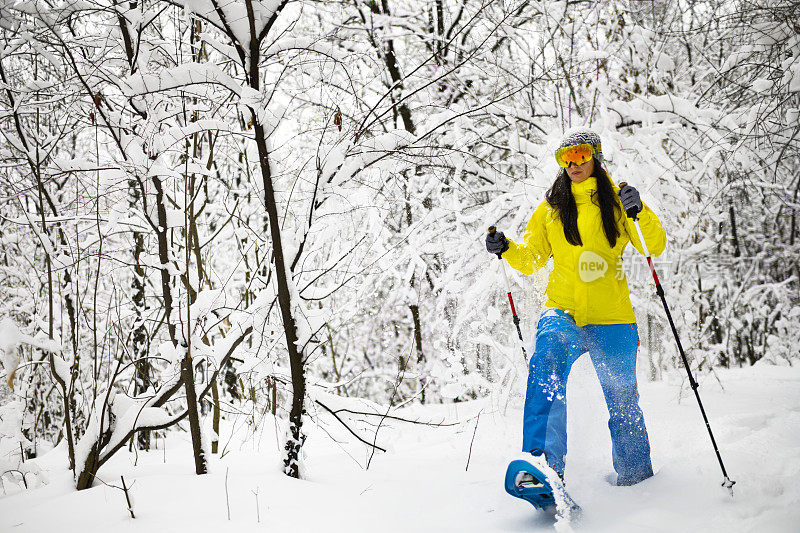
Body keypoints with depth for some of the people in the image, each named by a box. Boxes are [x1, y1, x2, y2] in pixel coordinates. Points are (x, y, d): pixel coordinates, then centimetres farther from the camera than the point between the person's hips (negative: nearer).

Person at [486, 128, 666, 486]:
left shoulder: (615, 201, 8)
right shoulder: (551, 208, 13)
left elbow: (655, 247, -1)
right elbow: (530, 260, 15)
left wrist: (640, 212, -18)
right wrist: (506, 250, -5)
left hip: (611, 317, 0)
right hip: (563, 310, 0)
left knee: (623, 403, 6)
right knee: (547, 359, -32)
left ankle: (636, 477, 29)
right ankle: (545, 462, -36)